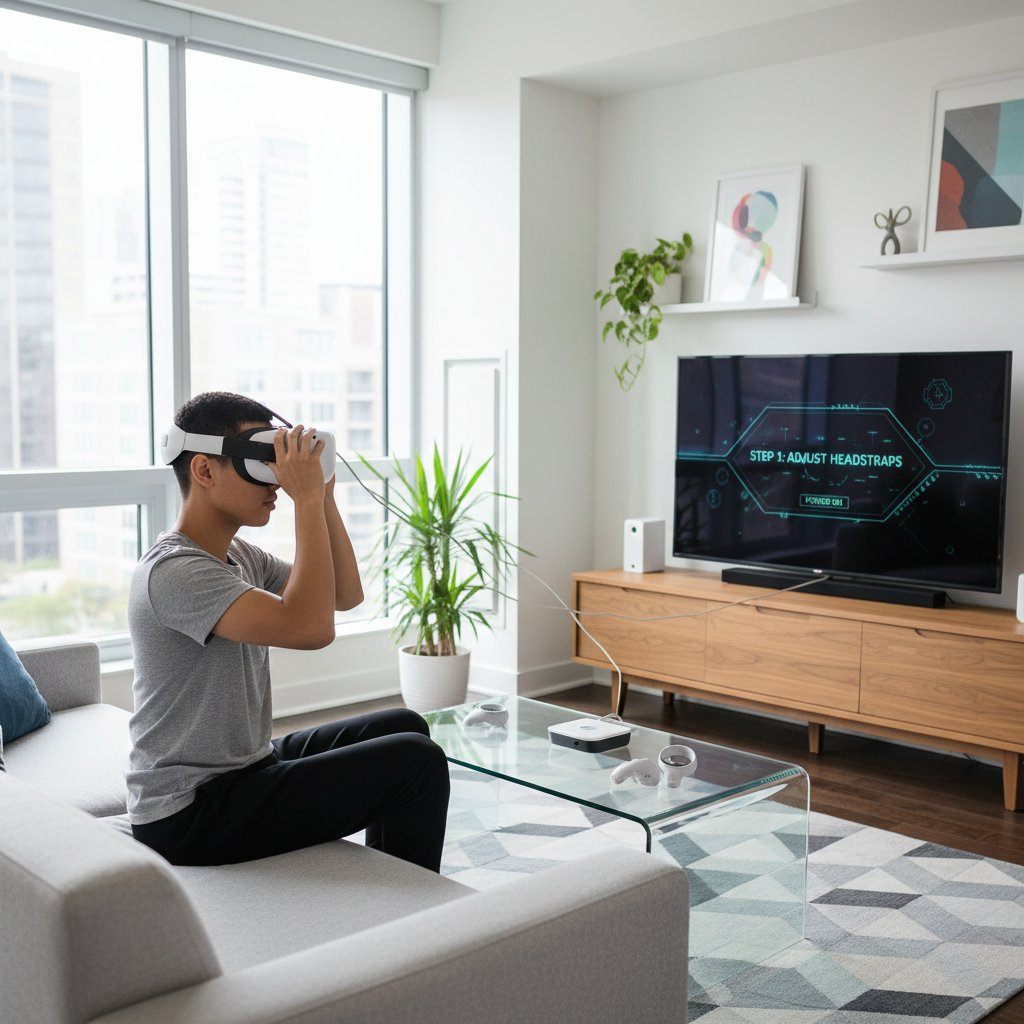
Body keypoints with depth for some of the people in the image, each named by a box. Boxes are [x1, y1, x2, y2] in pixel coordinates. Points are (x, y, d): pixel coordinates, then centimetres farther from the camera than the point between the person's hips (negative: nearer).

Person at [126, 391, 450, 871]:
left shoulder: (239, 555, 7)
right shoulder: (173, 571, -23)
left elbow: (346, 595, 11)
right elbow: (310, 627, -35)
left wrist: (323, 497, 0)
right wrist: (307, 500, -28)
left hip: (244, 765, 10)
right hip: (190, 817, -10)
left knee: (403, 726, 15)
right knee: (418, 762, -15)